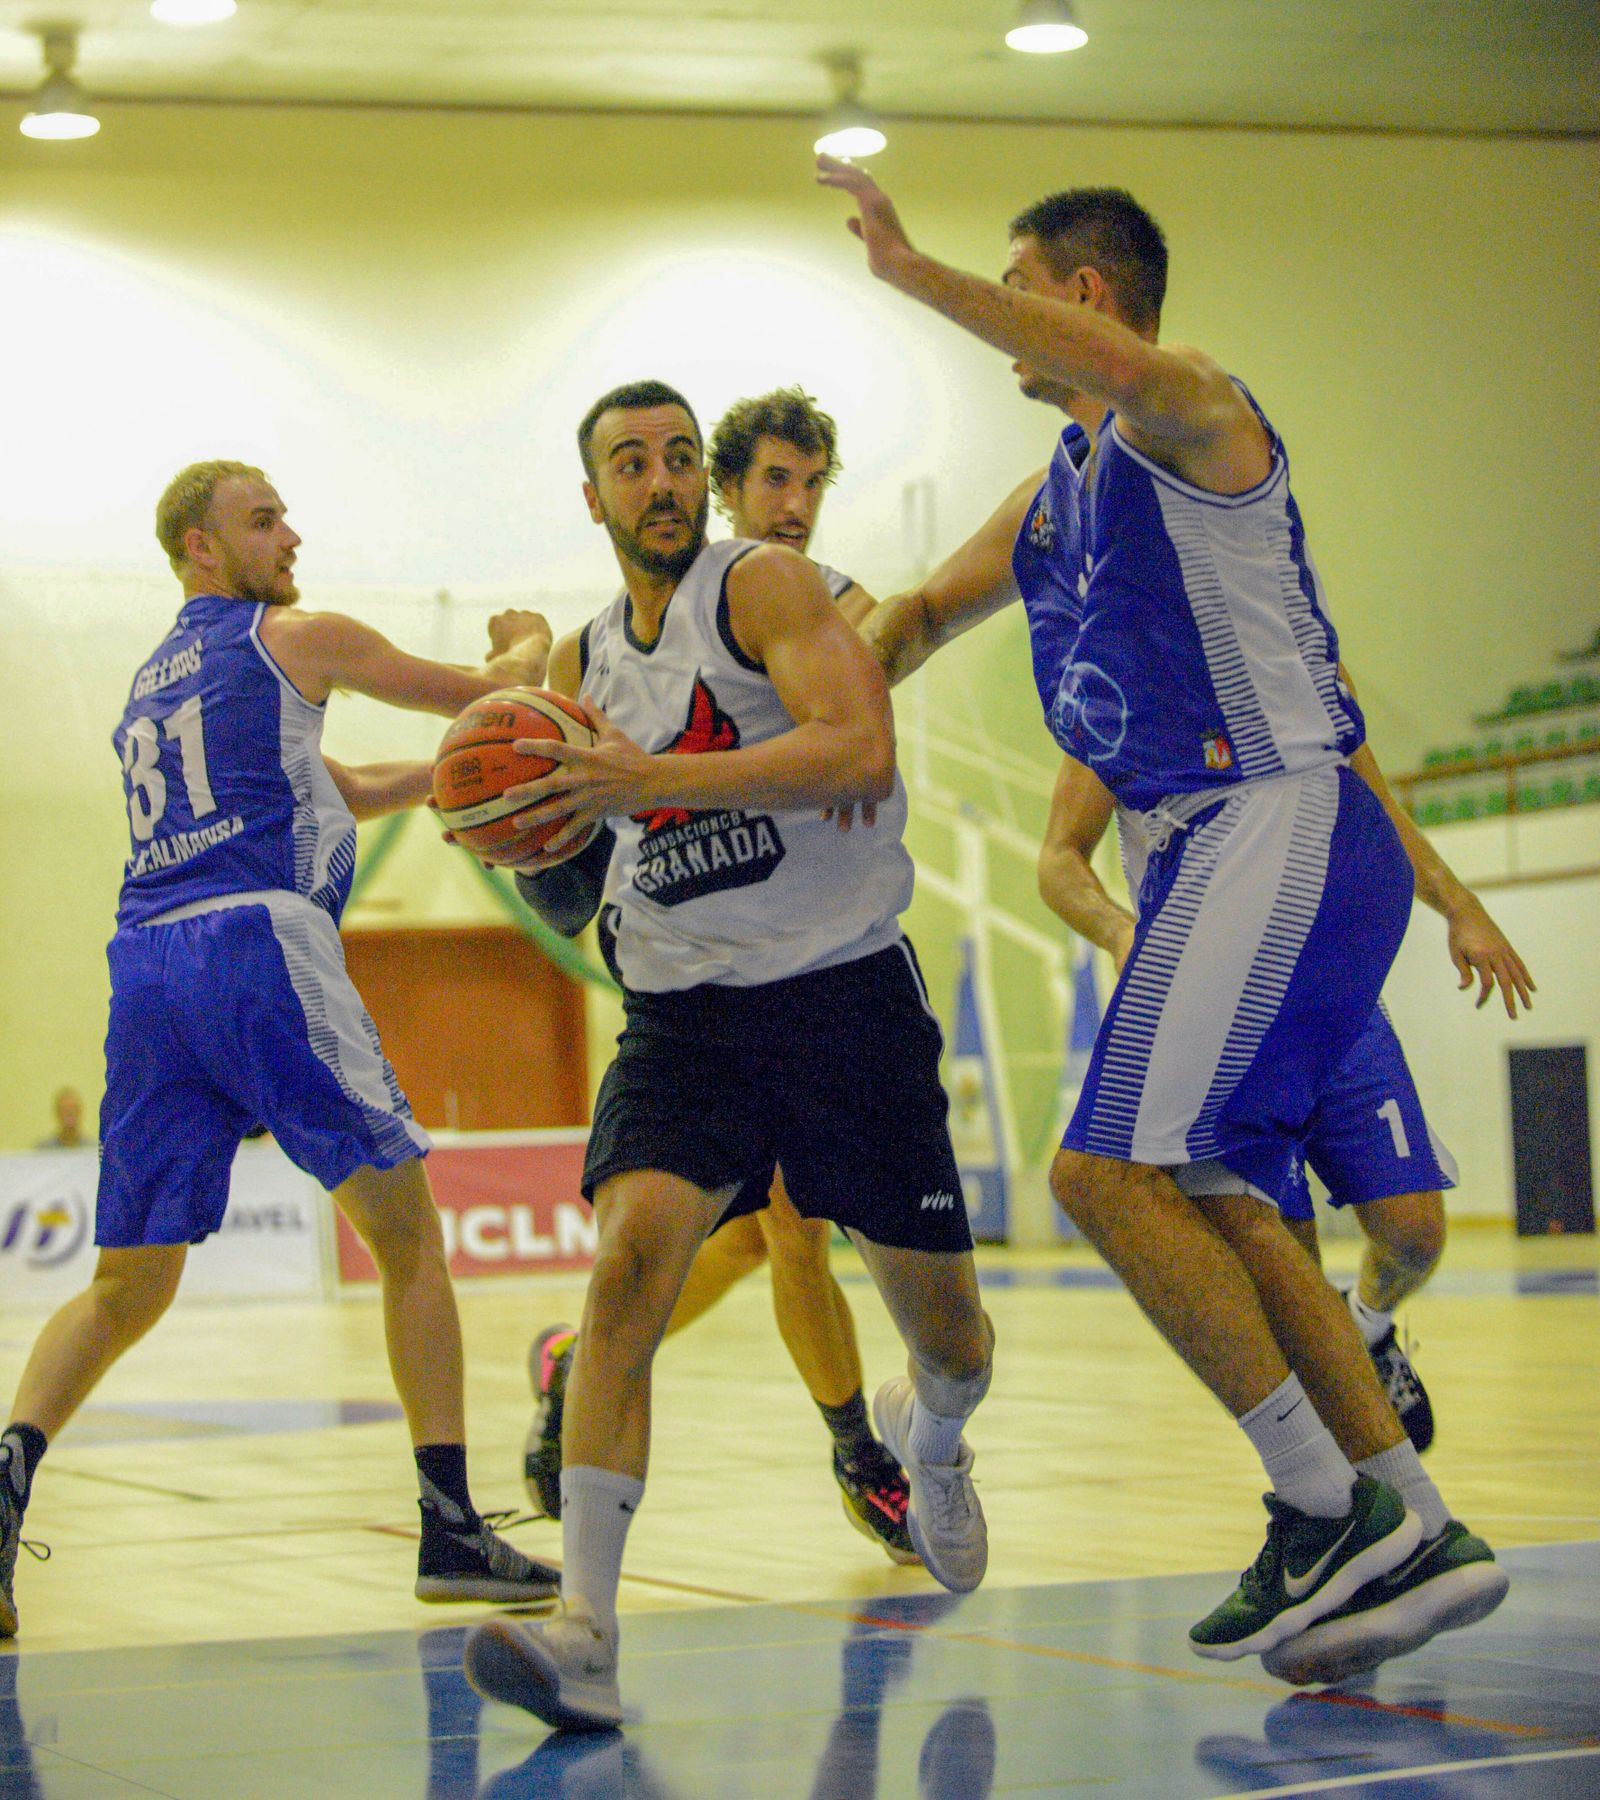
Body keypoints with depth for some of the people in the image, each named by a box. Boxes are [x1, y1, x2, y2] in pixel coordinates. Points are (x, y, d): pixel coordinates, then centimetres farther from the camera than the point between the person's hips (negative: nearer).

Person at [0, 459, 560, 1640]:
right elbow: (489, 691, 16)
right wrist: (527, 646, 37)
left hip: (147, 965, 7)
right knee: (410, 1235, 1)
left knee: (130, 1283, 9)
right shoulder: (294, 637, 7)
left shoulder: (152, 682, 29)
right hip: (256, 941, -6)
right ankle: (451, 1526, -5)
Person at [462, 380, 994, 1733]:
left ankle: (932, 1437, 48)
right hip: (684, 1012, 3)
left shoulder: (764, 585, -6)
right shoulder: (583, 664, 12)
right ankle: (585, 1632, -29)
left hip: (846, 988, -3)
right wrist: (527, 833, -2)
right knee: (632, 1252, -24)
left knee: (942, 1321, 8)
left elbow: (861, 754, -24)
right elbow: (577, 882, 22)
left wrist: (646, 780, -29)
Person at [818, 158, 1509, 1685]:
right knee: (1208, 1194, 9)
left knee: (1112, 1170, -17)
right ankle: (1414, 1537, 12)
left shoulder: (1195, 411, -6)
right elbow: (924, 615, 33)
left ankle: (1330, 1506, -12)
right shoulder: (1065, 485, 22)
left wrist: (918, 273, -30)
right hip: (1213, 852, 10)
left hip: (1281, 829, -10)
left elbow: (1123, 371, -32)